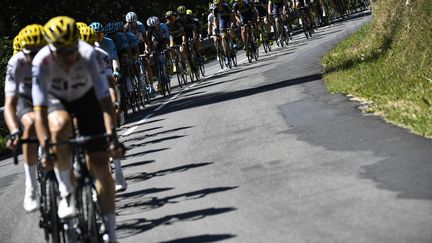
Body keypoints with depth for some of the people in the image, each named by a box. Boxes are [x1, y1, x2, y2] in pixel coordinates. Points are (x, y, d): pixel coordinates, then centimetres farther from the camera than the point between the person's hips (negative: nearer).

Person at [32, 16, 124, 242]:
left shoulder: (88, 54, -34)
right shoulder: (42, 61, -34)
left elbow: (105, 98, -37)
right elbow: (40, 110, -37)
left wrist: (112, 135, -47)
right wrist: (45, 146, -48)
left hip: (86, 98, 0)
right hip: (56, 100, 0)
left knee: (99, 162, -9)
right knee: (60, 125, -37)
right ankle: (66, 192, -18)